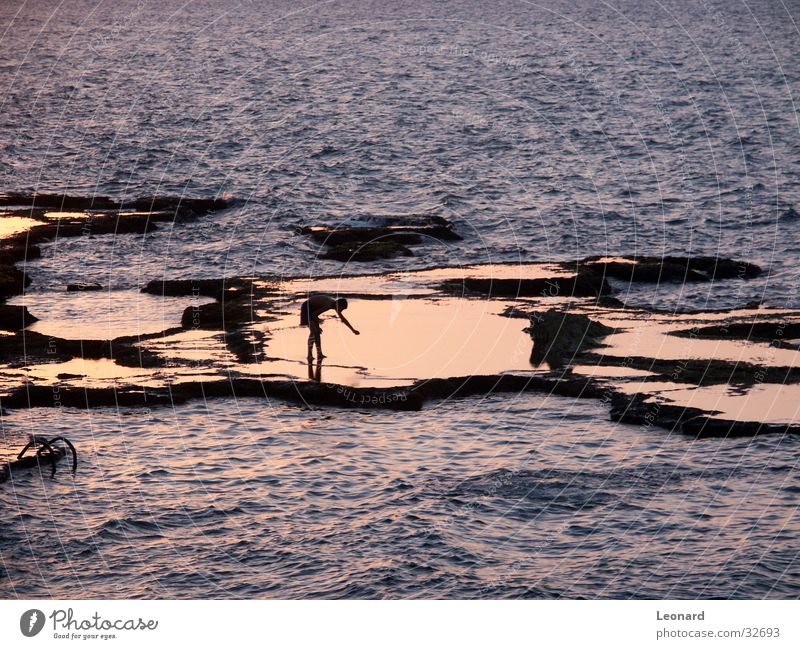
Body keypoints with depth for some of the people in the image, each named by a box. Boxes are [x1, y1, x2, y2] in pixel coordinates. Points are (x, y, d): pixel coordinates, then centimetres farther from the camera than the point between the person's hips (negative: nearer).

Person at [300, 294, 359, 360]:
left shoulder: (335, 303, 2)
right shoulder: (329, 305, -28)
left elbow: (343, 319, 15)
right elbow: (314, 314, -29)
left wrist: (353, 330, 18)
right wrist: (317, 326, -18)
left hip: (312, 309, 10)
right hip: (307, 308, -10)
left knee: (317, 332, 8)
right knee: (313, 331, -17)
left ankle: (319, 354, 11)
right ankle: (309, 355, -18)